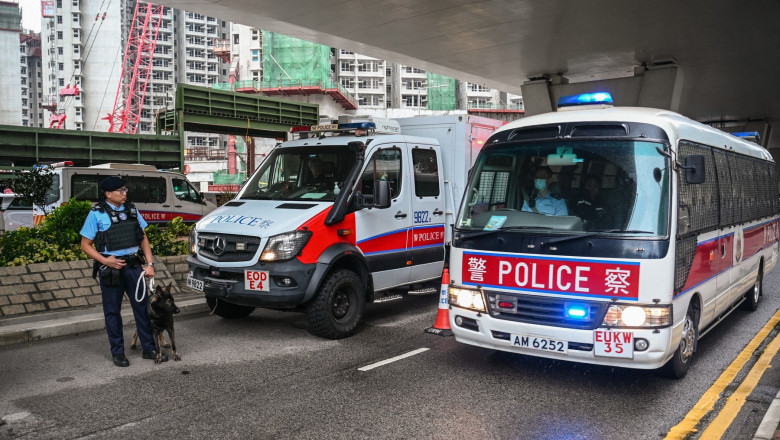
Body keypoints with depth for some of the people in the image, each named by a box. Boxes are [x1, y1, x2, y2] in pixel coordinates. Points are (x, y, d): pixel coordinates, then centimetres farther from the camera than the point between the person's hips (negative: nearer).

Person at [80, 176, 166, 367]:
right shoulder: (97, 214, -5)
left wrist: (150, 264, 4)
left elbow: (143, 239, 13)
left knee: (142, 306, 6)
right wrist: (105, 260, -15)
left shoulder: (131, 210, 8)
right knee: (112, 311, 7)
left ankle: (148, 348, 16)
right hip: (111, 268, -4)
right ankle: (117, 352, 19)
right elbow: (85, 245, -2)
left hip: (133, 265, 4)